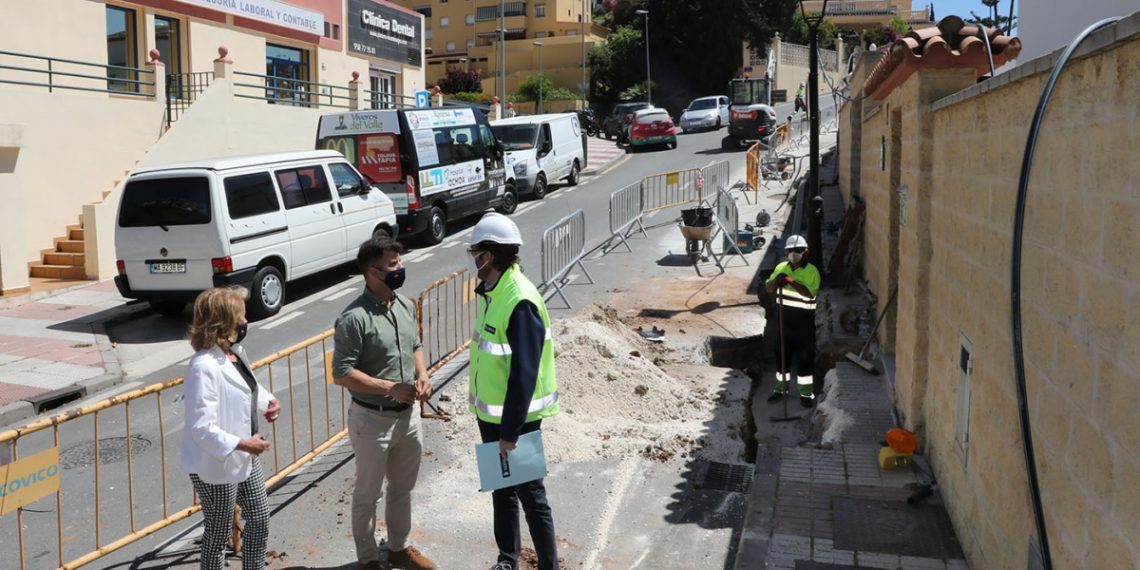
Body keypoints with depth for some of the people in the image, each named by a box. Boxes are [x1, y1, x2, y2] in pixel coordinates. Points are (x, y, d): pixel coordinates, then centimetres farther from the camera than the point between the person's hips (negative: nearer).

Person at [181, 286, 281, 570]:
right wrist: (243, 444, -25)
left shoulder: (236, 352, 2)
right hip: (217, 465, -9)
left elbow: (250, 387, 20)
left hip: (245, 459, 9)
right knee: (218, 535, 9)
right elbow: (201, 429, -31)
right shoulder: (204, 367, -28)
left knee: (260, 518, 22)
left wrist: (269, 401, 0)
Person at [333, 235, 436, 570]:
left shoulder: (406, 306, 1)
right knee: (368, 494, 12)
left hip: (407, 415, 7)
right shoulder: (354, 318, -21)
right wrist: (390, 388, -24)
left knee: (403, 488, 21)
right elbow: (342, 373, -21)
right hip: (372, 420, -7)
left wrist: (422, 376, -3)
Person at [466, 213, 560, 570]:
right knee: (501, 488, 20)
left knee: (529, 493, 4)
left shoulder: (519, 301, -25)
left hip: (515, 417, -9)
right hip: (490, 412, 9)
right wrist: (480, 403, 18)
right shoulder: (492, 290, 4)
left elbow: (524, 374, -25)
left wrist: (511, 430, -23)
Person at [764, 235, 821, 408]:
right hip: (785, 316, 5)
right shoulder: (781, 267, 5)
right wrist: (776, 280, -17)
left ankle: (806, 393, 11)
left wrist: (791, 281, -32)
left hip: (804, 318, -5)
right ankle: (780, 388, 28)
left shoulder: (811, 271, -11)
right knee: (782, 352, 14)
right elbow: (768, 289, 4)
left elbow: (810, 293, -25)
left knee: (804, 356, 1)